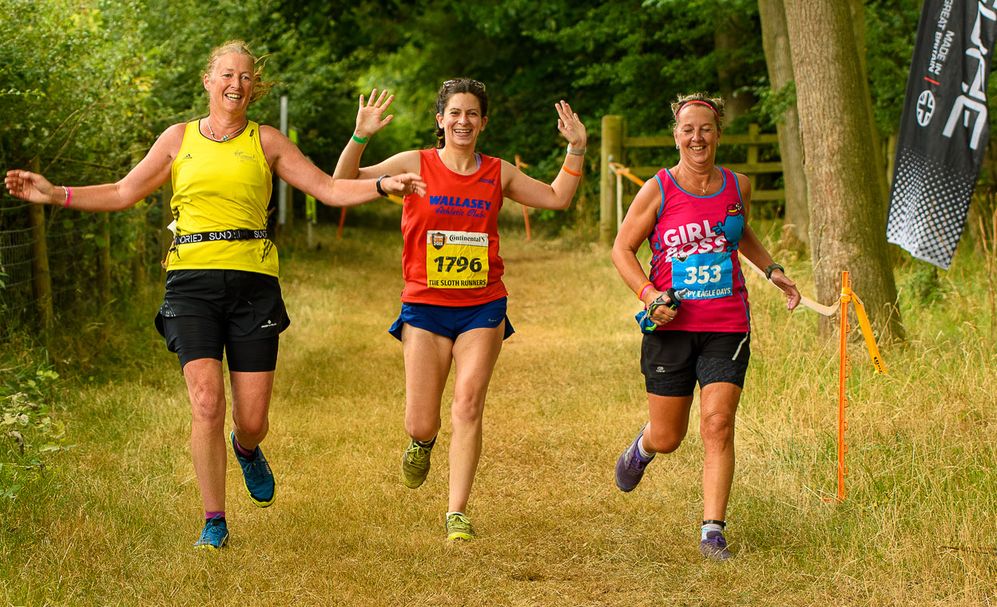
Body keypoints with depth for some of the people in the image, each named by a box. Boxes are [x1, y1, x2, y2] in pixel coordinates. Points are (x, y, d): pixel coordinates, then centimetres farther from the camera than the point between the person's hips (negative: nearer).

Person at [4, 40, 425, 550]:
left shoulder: (266, 141, 9)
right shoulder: (179, 139, 11)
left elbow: (329, 189, 7)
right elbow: (123, 194, 14)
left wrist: (383, 185, -8)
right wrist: (53, 194, 5)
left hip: (253, 283, 0)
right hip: (192, 281, 0)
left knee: (251, 420, -1)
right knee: (207, 402, -15)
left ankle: (246, 450, 38)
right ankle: (214, 521, 0)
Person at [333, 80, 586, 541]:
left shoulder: (498, 173, 7)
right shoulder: (415, 165, 0)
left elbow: (557, 198, 18)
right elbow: (343, 184, -4)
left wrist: (576, 149, 8)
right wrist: (360, 137, -18)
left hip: (482, 307, 1)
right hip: (425, 307, -1)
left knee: (468, 408, -11)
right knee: (420, 424, -2)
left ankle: (457, 512, -3)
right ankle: (422, 444, 37)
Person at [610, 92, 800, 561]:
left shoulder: (738, 187, 6)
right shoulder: (658, 191, -5)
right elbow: (622, 248, 1)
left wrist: (772, 270, 18)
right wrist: (648, 294, -13)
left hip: (726, 328, 2)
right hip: (671, 326, -2)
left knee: (718, 426, -11)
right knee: (667, 439, 6)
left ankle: (712, 531, -6)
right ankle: (641, 447, 44)